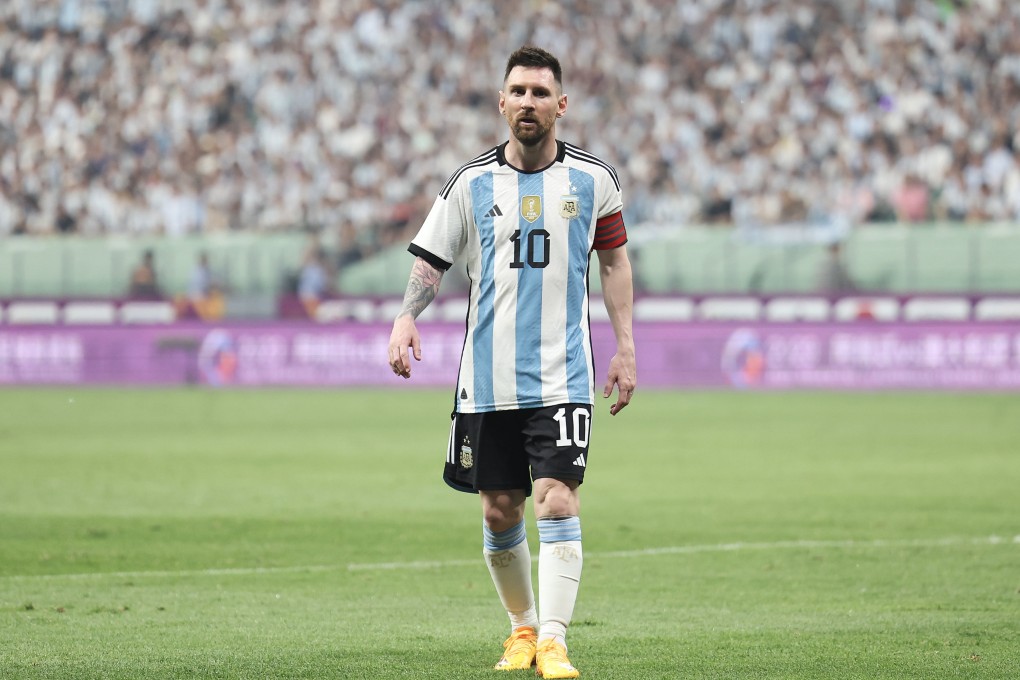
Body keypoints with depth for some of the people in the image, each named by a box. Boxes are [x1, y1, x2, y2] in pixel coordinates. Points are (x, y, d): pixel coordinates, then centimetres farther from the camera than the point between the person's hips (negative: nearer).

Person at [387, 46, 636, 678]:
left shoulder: (593, 178, 3)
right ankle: (523, 626, 27)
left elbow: (615, 260, 13)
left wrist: (626, 348, 9)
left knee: (557, 501, -15)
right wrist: (406, 318, -11)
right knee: (501, 511, 7)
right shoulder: (472, 183, 3)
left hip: (563, 375, -2)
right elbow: (432, 259, 7)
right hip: (488, 378, 2)